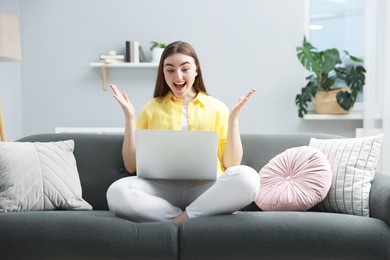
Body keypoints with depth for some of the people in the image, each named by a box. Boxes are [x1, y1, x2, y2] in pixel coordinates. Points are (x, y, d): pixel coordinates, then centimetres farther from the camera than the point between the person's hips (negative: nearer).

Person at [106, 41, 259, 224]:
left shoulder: (217, 108, 14)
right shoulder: (151, 108, 16)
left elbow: (232, 165, 7)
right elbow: (132, 166, 11)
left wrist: (233, 119, -1)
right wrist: (129, 117, 3)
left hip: (207, 189, -1)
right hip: (163, 188, 1)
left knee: (247, 177, -31)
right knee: (117, 192, -31)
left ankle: (179, 220, -21)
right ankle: (212, 215, -21)